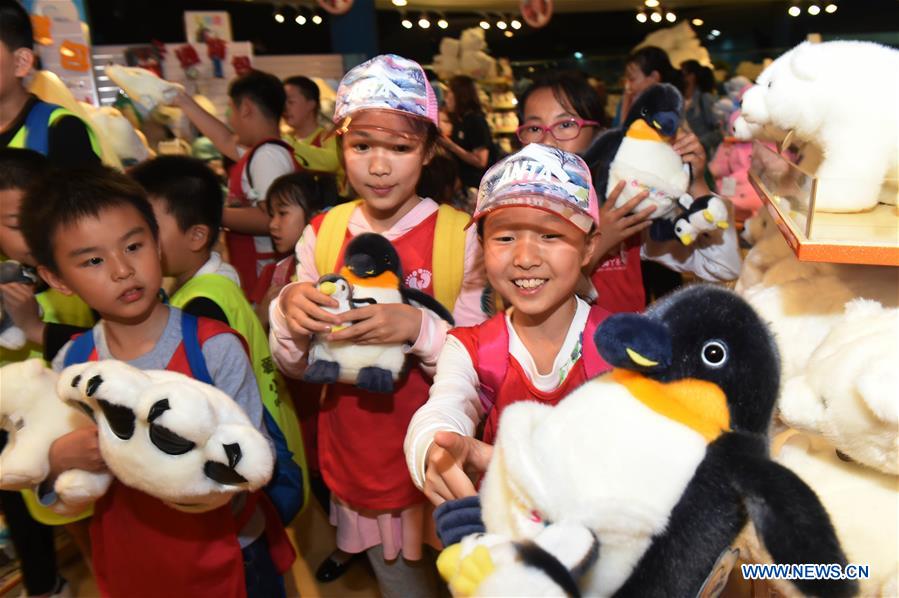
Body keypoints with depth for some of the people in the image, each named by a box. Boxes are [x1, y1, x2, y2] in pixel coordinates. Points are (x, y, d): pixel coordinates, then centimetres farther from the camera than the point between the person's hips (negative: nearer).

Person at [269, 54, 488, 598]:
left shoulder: (459, 236, -14)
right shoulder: (321, 234, -5)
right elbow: (295, 367, -1)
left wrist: (417, 328, -31)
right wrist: (287, 311, -22)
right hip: (355, 456, 3)